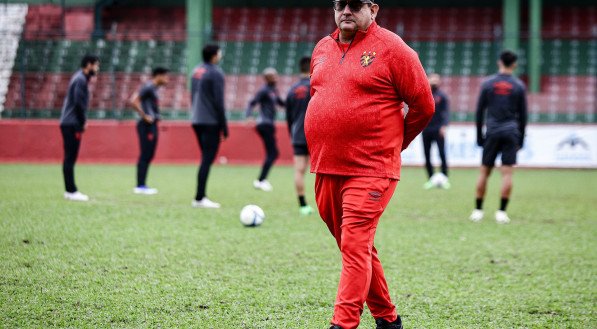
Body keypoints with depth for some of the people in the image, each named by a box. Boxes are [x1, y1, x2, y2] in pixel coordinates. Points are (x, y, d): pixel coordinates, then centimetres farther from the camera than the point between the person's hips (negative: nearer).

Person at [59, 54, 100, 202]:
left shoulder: (80, 78, 17)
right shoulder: (80, 80, -13)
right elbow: (78, 103, -20)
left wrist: (82, 121, 10)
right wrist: (83, 122, -10)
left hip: (69, 123, 10)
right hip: (72, 124, -10)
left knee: (70, 158, 11)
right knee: (70, 158, -8)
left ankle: (70, 191, 15)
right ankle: (71, 191, -8)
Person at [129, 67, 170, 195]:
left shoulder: (153, 88, 16)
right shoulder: (148, 87, -13)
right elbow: (133, 101, -22)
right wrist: (144, 116, -18)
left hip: (152, 126, 10)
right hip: (147, 125, -10)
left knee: (149, 156, 11)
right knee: (145, 155, -8)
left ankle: (142, 186, 16)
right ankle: (140, 186, -6)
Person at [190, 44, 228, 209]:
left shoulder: (196, 71, 14)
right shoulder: (215, 73, -11)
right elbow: (218, 102, -14)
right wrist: (224, 127, -10)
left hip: (197, 121, 8)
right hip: (211, 122, -8)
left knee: (206, 159, 14)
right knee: (207, 160, -6)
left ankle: (201, 197, 12)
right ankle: (199, 198, -9)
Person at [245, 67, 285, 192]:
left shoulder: (274, 90, 14)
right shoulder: (264, 91, -12)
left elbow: (280, 102, 29)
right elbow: (252, 103, -19)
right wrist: (248, 116, -34)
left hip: (269, 124, 9)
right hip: (265, 124, -9)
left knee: (272, 153, 10)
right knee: (272, 153, -11)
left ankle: (261, 180, 15)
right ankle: (261, 180, -9)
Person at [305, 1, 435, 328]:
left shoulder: (391, 48, -6)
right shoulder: (322, 49, 14)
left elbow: (423, 105, -3)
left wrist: (393, 142, 6)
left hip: (369, 171, -7)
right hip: (325, 168, 7)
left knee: (355, 246, -14)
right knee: (356, 247, 14)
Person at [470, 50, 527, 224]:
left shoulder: (487, 84, 4)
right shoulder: (519, 86, 3)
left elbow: (479, 112, 4)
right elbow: (522, 115, 5)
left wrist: (479, 137, 11)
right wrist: (521, 140, 13)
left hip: (492, 133, 1)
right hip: (511, 133, -1)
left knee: (484, 172, 7)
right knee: (507, 173, -2)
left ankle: (478, 210, 8)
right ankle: (501, 212, -7)